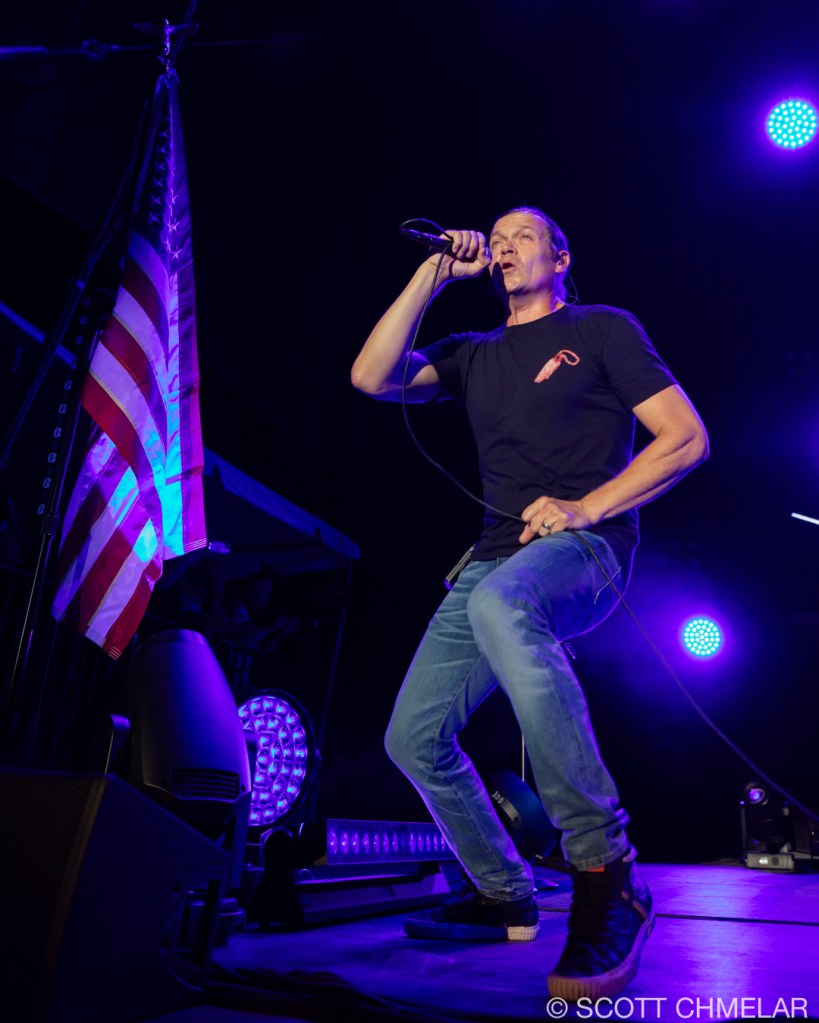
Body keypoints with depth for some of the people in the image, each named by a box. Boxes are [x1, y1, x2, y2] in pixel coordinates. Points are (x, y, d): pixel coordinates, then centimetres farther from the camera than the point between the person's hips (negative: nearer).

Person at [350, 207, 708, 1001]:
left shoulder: (602, 328, 9)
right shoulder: (474, 356, 22)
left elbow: (687, 439, 0)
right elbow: (371, 377, 7)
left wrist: (587, 507, -13)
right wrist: (433, 276, 8)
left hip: (583, 550, -6)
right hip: (499, 559, 6)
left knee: (499, 604, -41)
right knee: (414, 738, -2)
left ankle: (608, 879, -30)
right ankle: (504, 897, 21)